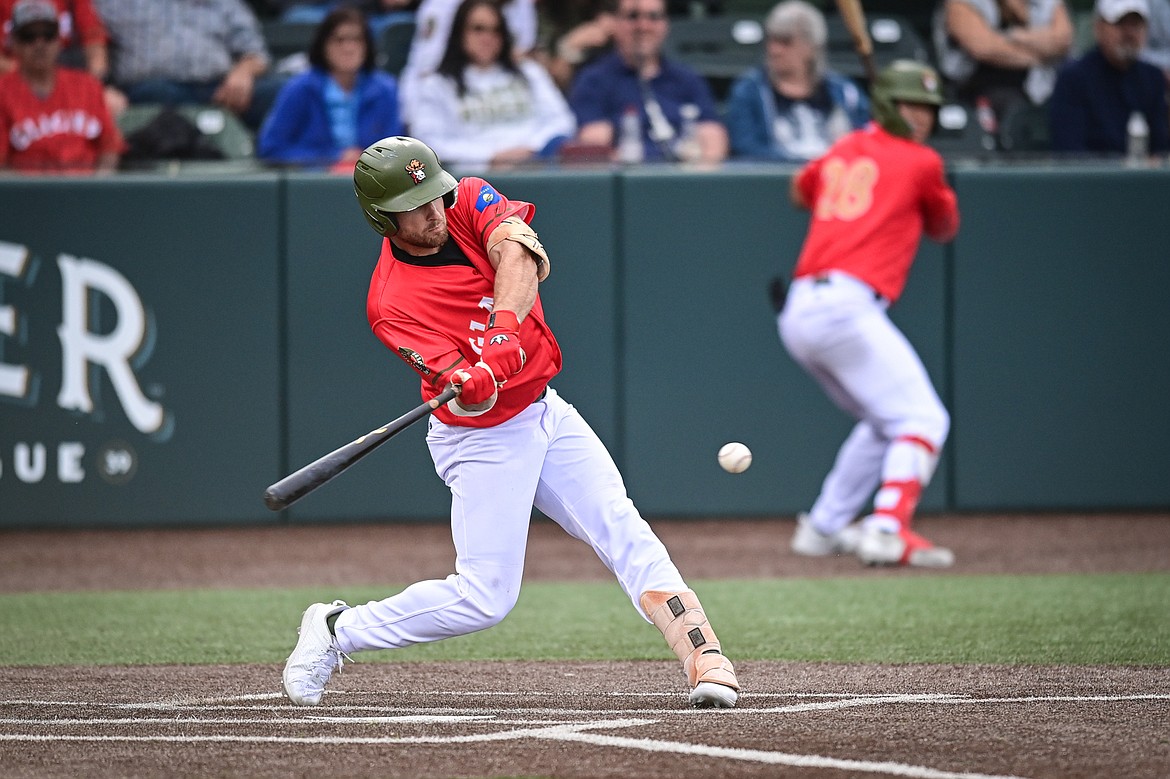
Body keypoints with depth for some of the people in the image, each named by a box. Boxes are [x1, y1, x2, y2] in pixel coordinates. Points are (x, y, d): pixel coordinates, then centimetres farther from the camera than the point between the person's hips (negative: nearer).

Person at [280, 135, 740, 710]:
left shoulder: (471, 202, -7)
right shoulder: (389, 304, -20)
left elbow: (518, 255, -27)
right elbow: (463, 392, -28)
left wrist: (504, 330, -43)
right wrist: (475, 383, -52)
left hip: (546, 413, 5)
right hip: (484, 441, -5)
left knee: (622, 530, -10)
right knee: (484, 598, -5)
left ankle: (705, 657, -16)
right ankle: (335, 631, 12)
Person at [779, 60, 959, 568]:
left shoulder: (841, 152, 21)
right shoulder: (920, 163, 4)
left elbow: (801, 191, 42)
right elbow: (945, 228, 21)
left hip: (797, 315, 8)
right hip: (845, 307, -8)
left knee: (885, 424, 23)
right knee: (922, 419, -10)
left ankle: (824, 528, 24)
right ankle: (887, 532, -28)